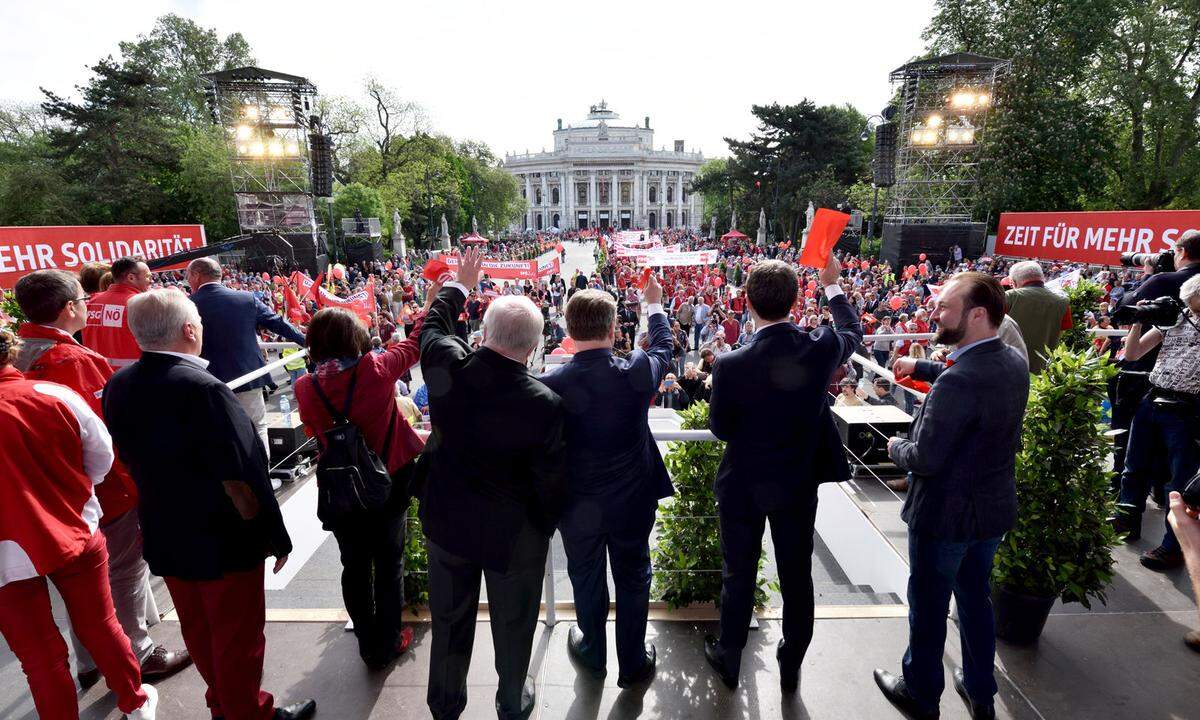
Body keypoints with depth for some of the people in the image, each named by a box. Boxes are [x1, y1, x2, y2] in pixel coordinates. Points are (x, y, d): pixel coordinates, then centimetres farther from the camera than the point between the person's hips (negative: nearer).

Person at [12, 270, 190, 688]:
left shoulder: (16, 357, 2)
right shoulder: (75, 360, -23)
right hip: (108, 490, -8)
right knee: (125, 575, 8)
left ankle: (89, 663, 37)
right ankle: (137, 657, 22)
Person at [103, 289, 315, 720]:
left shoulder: (117, 387, -4)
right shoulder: (203, 389, -28)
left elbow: (133, 461, 8)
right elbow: (240, 480, -26)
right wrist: (276, 536, -14)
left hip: (164, 538, 8)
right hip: (224, 542, -7)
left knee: (198, 631, 24)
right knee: (237, 636, 12)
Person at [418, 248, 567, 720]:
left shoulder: (447, 367, -19)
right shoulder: (545, 404, -28)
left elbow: (433, 327, 5)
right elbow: (551, 482, -17)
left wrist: (459, 286, 21)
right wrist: (546, 527, 3)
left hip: (447, 522, 3)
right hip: (515, 534, -3)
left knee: (449, 619, 24)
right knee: (513, 623, 21)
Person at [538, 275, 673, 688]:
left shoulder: (550, 385, -21)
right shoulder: (637, 372, -20)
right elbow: (664, 347, 4)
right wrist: (654, 305, 21)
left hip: (577, 506, 1)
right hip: (632, 502, 0)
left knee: (587, 581, 23)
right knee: (633, 580, 20)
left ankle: (592, 654, 46)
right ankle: (633, 664, 39)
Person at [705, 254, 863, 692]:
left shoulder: (730, 365, -24)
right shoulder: (822, 348, -17)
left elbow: (720, 429, -10)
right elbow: (853, 332, 9)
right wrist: (832, 284, 20)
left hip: (743, 486, -2)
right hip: (799, 483, 3)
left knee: (738, 576, 16)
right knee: (797, 576, 19)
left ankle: (729, 660, 36)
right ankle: (791, 667, 38)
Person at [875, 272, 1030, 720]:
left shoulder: (957, 382, -30)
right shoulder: (1014, 363, -3)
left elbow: (925, 459, -27)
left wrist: (896, 448, -8)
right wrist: (921, 367, 18)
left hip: (945, 513, -8)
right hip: (993, 509, 8)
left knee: (929, 606, 13)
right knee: (975, 597, 25)